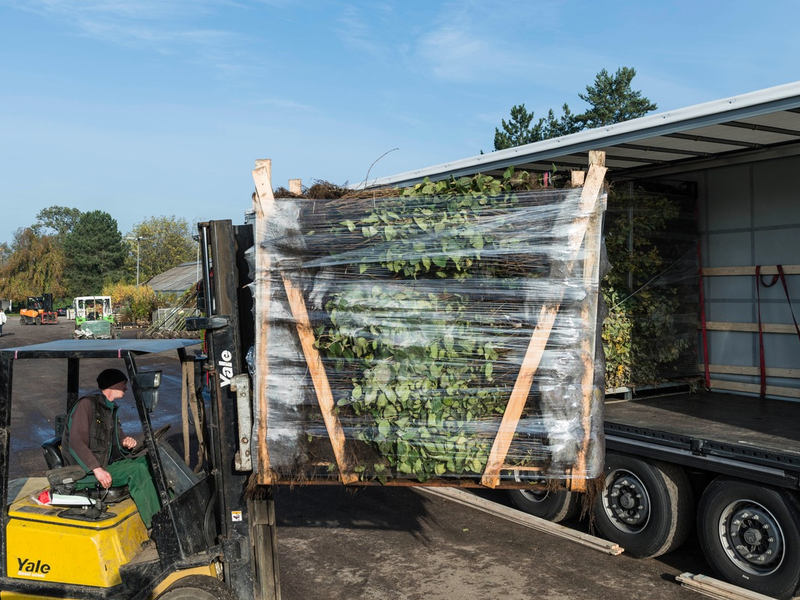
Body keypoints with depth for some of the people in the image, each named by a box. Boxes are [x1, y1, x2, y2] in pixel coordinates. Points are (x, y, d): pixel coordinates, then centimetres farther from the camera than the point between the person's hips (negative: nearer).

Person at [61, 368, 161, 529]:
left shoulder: (110, 409, 15)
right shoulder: (87, 404, -13)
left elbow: (117, 436, 20)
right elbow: (76, 443, -22)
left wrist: (126, 442, -6)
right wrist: (97, 469, -29)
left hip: (104, 464, 9)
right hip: (83, 472, -9)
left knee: (148, 461, -6)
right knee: (137, 470, -25)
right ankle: (152, 526, -24)